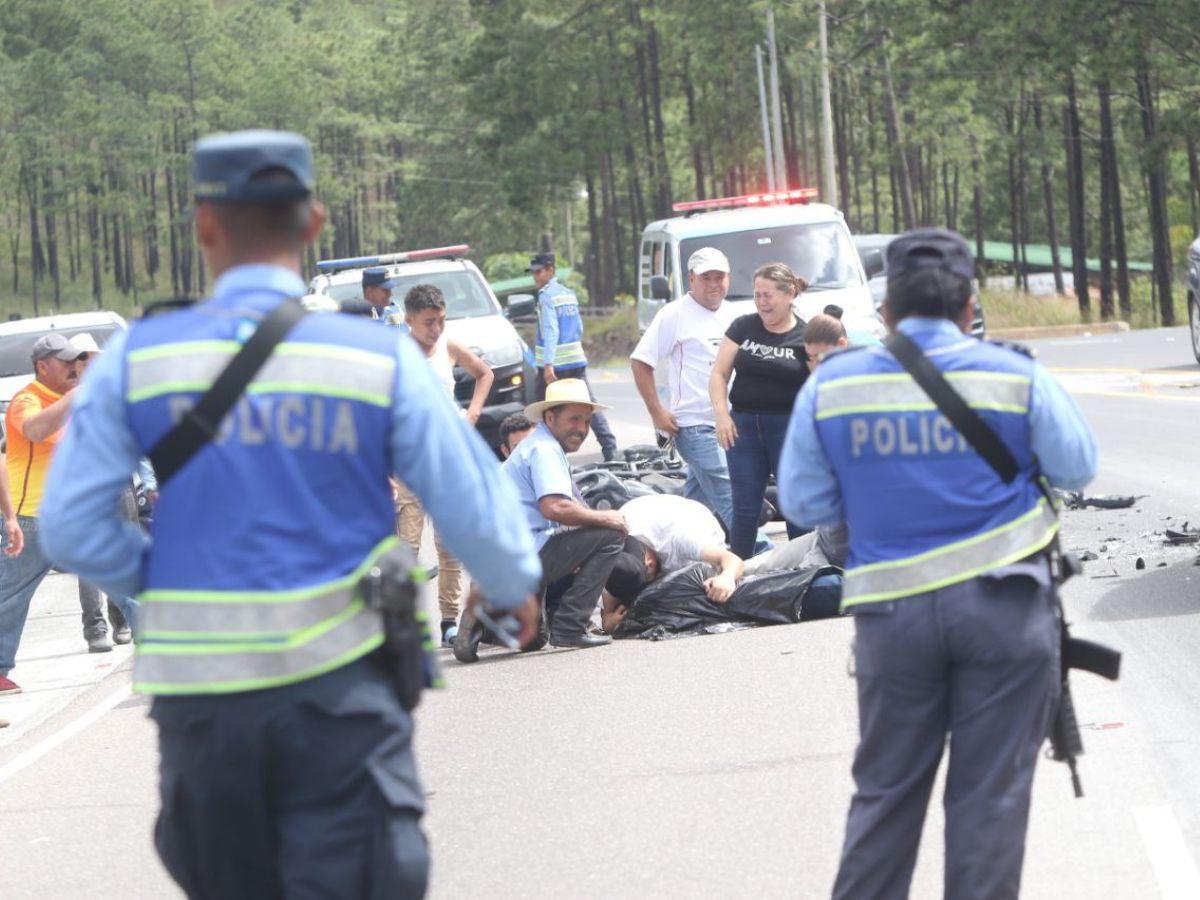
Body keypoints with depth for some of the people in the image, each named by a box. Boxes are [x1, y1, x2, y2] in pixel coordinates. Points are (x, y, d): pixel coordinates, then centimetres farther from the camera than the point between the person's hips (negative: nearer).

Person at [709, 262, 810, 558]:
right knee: (745, 510, 5)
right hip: (744, 426, 2)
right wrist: (721, 414, -6)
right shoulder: (743, 327, 6)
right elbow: (719, 373, 7)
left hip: (789, 428, -2)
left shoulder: (806, 336, -1)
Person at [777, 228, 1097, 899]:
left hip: (892, 610, 2)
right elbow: (1078, 468, 6)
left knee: (885, 792, 12)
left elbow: (804, 503, 5)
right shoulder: (1017, 377, -5)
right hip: (1005, 605, -2)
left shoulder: (832, 385, 0)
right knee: (990, 794, 4)